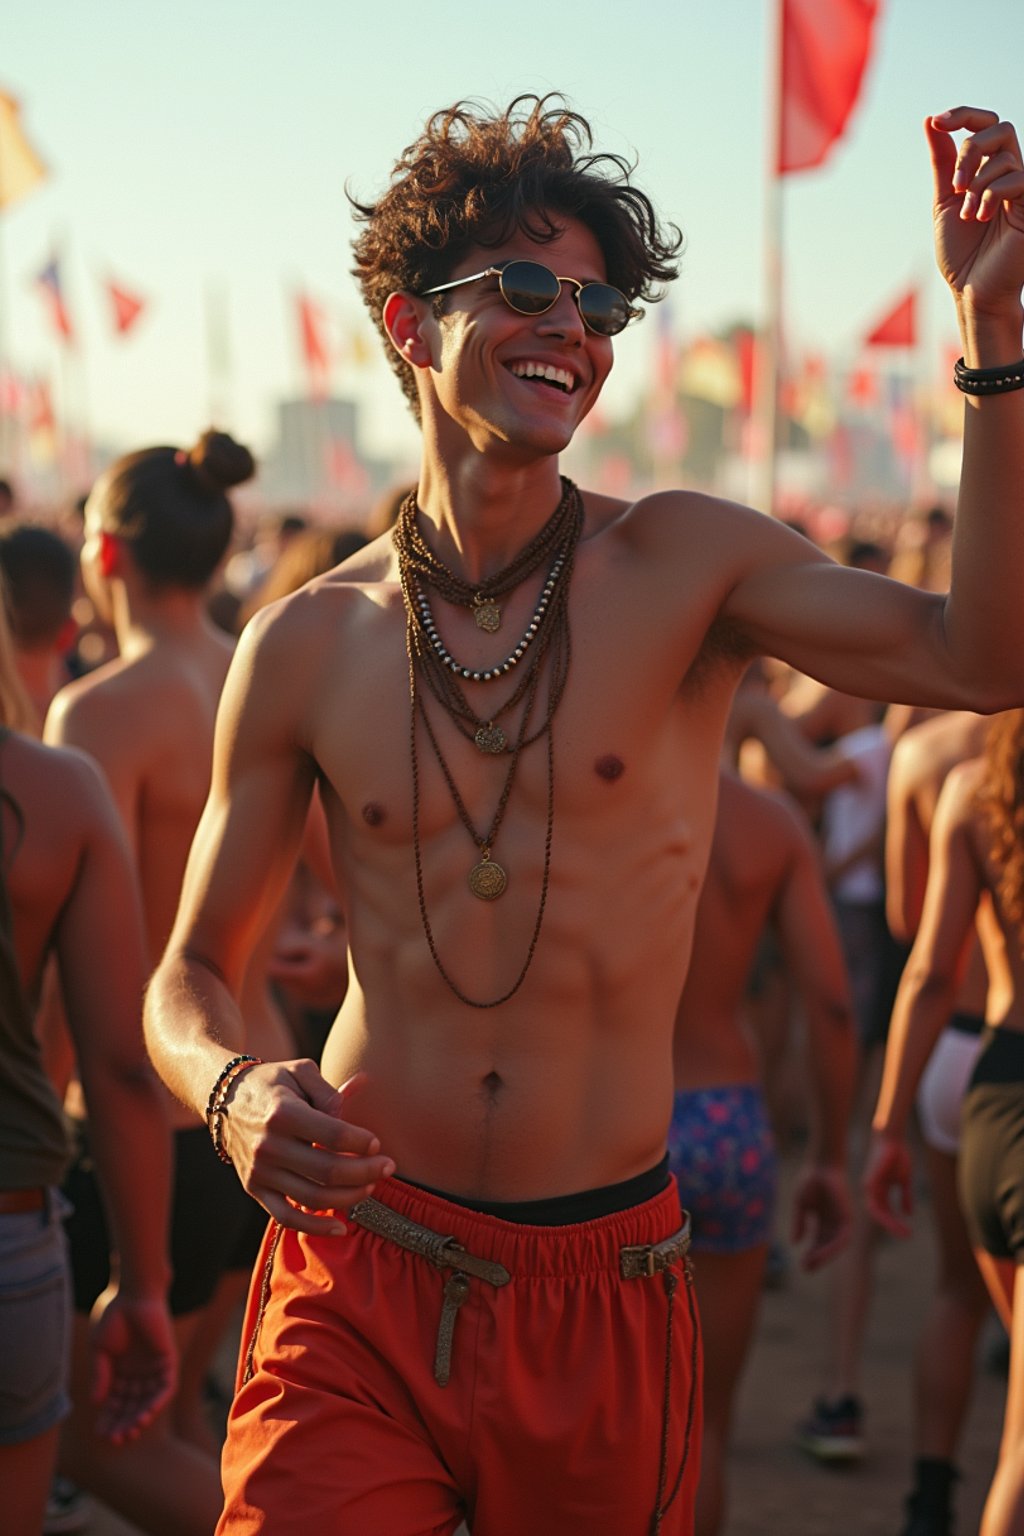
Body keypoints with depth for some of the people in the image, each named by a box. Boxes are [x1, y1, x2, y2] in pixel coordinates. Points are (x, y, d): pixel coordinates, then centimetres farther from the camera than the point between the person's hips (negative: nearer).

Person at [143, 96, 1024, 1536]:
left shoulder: (683, 564, -2)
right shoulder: (306, 646, 0)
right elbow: (191, 972, 8)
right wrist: (234, 1093, -15)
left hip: (604, 1284, 0)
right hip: (360, 1277, 0)